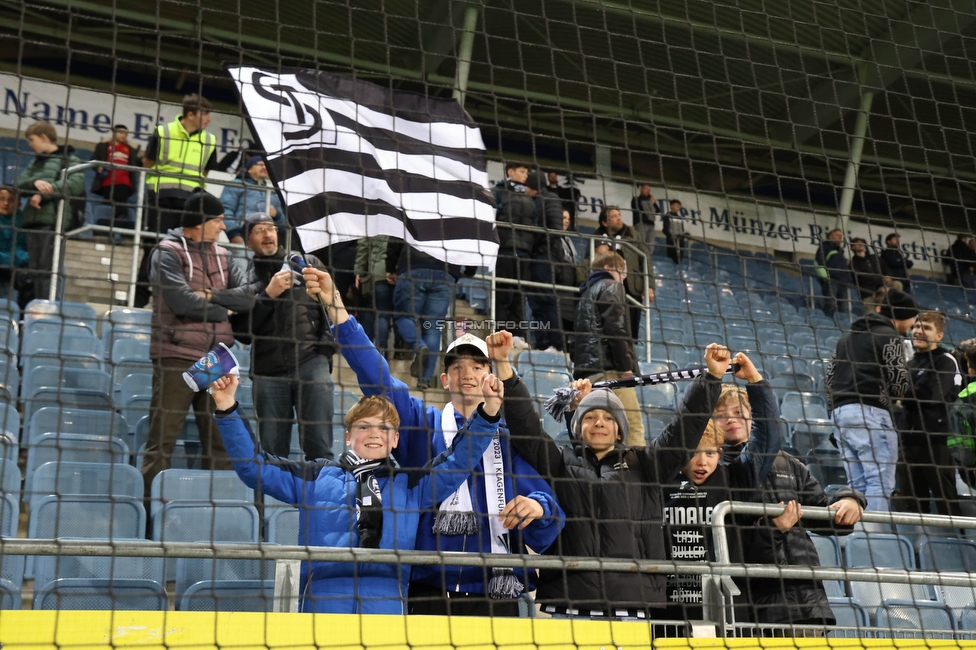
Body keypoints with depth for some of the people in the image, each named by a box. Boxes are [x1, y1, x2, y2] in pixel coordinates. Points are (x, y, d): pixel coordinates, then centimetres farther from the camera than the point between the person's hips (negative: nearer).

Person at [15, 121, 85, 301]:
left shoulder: (68, 159, 4)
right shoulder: (35, 162, 23)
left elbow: (77, 183, -13)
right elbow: (19, 184, 11)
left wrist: (43, 194, -15)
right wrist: (35, 183, -13)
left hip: (52, 220, -7)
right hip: (31, 220, 7)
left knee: (46, 268, -12)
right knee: (34, 269, 5)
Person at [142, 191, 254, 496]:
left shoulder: (222, 255, 16)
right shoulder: (168, 252, -2)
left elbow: (247, 297, 5)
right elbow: (181, 301, -15)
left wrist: (210, 295, -10)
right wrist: (222, 311, -2)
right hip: (178, 356, -6)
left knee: (220, 439, 7)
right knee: (163, 437, -5)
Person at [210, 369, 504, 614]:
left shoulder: (410, 484, 17)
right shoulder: (315, 477, 15)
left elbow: (458, 461, 9)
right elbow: (253, 465, 12)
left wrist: (486, 412, -3)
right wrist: (228, 409, 4)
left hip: (388, 606, 1)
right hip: (322, 605, 0)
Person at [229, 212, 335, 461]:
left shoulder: (307, 263, 12)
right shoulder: (246, 279, 13)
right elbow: (242, 332, 4)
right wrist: (267, 294, -6)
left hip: (311, 361, -2)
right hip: (268, 370, 2)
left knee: (318, 446, -7)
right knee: (272, 451, 6)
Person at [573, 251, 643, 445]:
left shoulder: (586, 293, 27)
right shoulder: (611, 286, 3)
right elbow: (615, 327, -11)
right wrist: (626, 365, -12)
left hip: (585, 369, 8)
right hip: (608, 367, -8)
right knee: (634, 424, -12)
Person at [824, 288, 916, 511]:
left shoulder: (848, 336, 24)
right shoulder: (889, 336, -1)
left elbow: (829, 377, 22)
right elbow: (898, 380, -9)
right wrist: (891, 397, 12)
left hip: (841, 412, 8)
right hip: (870, 412, -8)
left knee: (858, 485, 9)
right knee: (881, 482, -9)